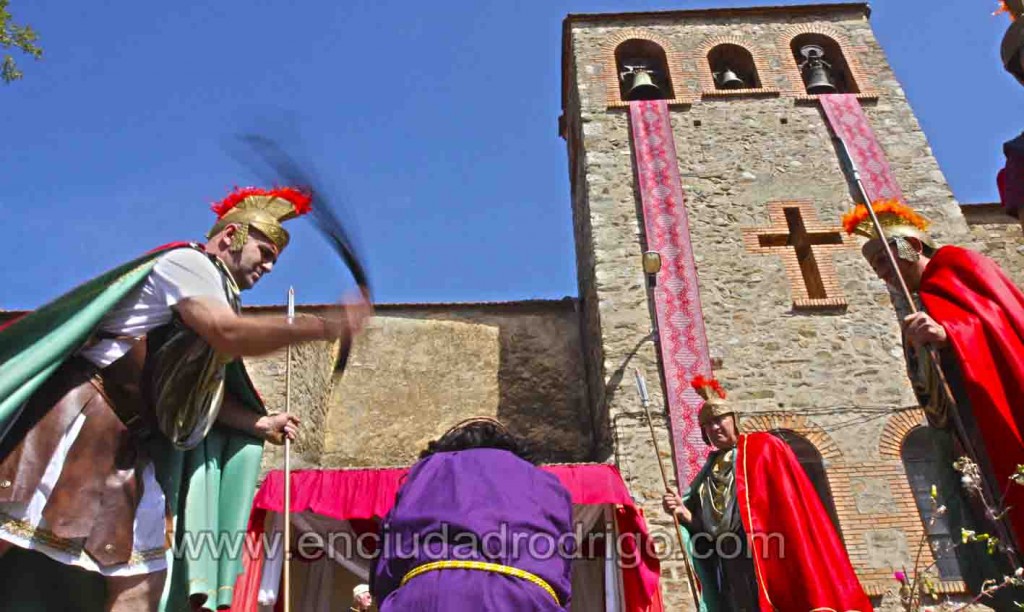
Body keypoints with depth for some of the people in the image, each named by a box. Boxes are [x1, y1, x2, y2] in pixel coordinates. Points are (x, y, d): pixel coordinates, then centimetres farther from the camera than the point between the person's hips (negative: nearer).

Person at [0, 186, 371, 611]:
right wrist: (324, 326, -25)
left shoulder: (213, 292, 21)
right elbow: (228, 334, -26)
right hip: (79, 411, -9)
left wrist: (261, 424, 14)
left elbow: (196, 393, 22)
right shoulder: (187, 261, -6)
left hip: (125, 441, 10)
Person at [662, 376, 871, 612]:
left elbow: (790, 501, -8)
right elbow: (704, 526, 13)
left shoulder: (763, 447, 1)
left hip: (768, 557, -5)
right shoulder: (709, 472, 17)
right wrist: (683, 513, -7)